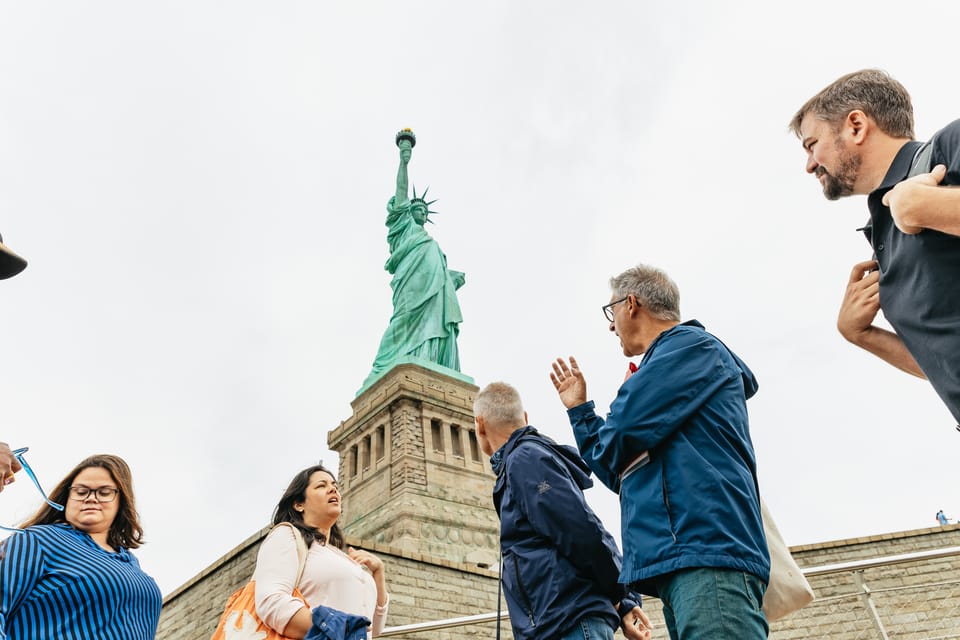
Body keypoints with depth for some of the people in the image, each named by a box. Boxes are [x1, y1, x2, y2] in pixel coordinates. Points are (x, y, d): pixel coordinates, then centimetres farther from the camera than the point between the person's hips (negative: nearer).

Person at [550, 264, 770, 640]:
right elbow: (624, 475, 31)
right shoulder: (660, 371, 30)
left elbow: (623, 431, -15)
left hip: (706, 548, -10)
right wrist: (579, 410, 33)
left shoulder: (691, 344, 1)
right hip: (680, 557, 10)